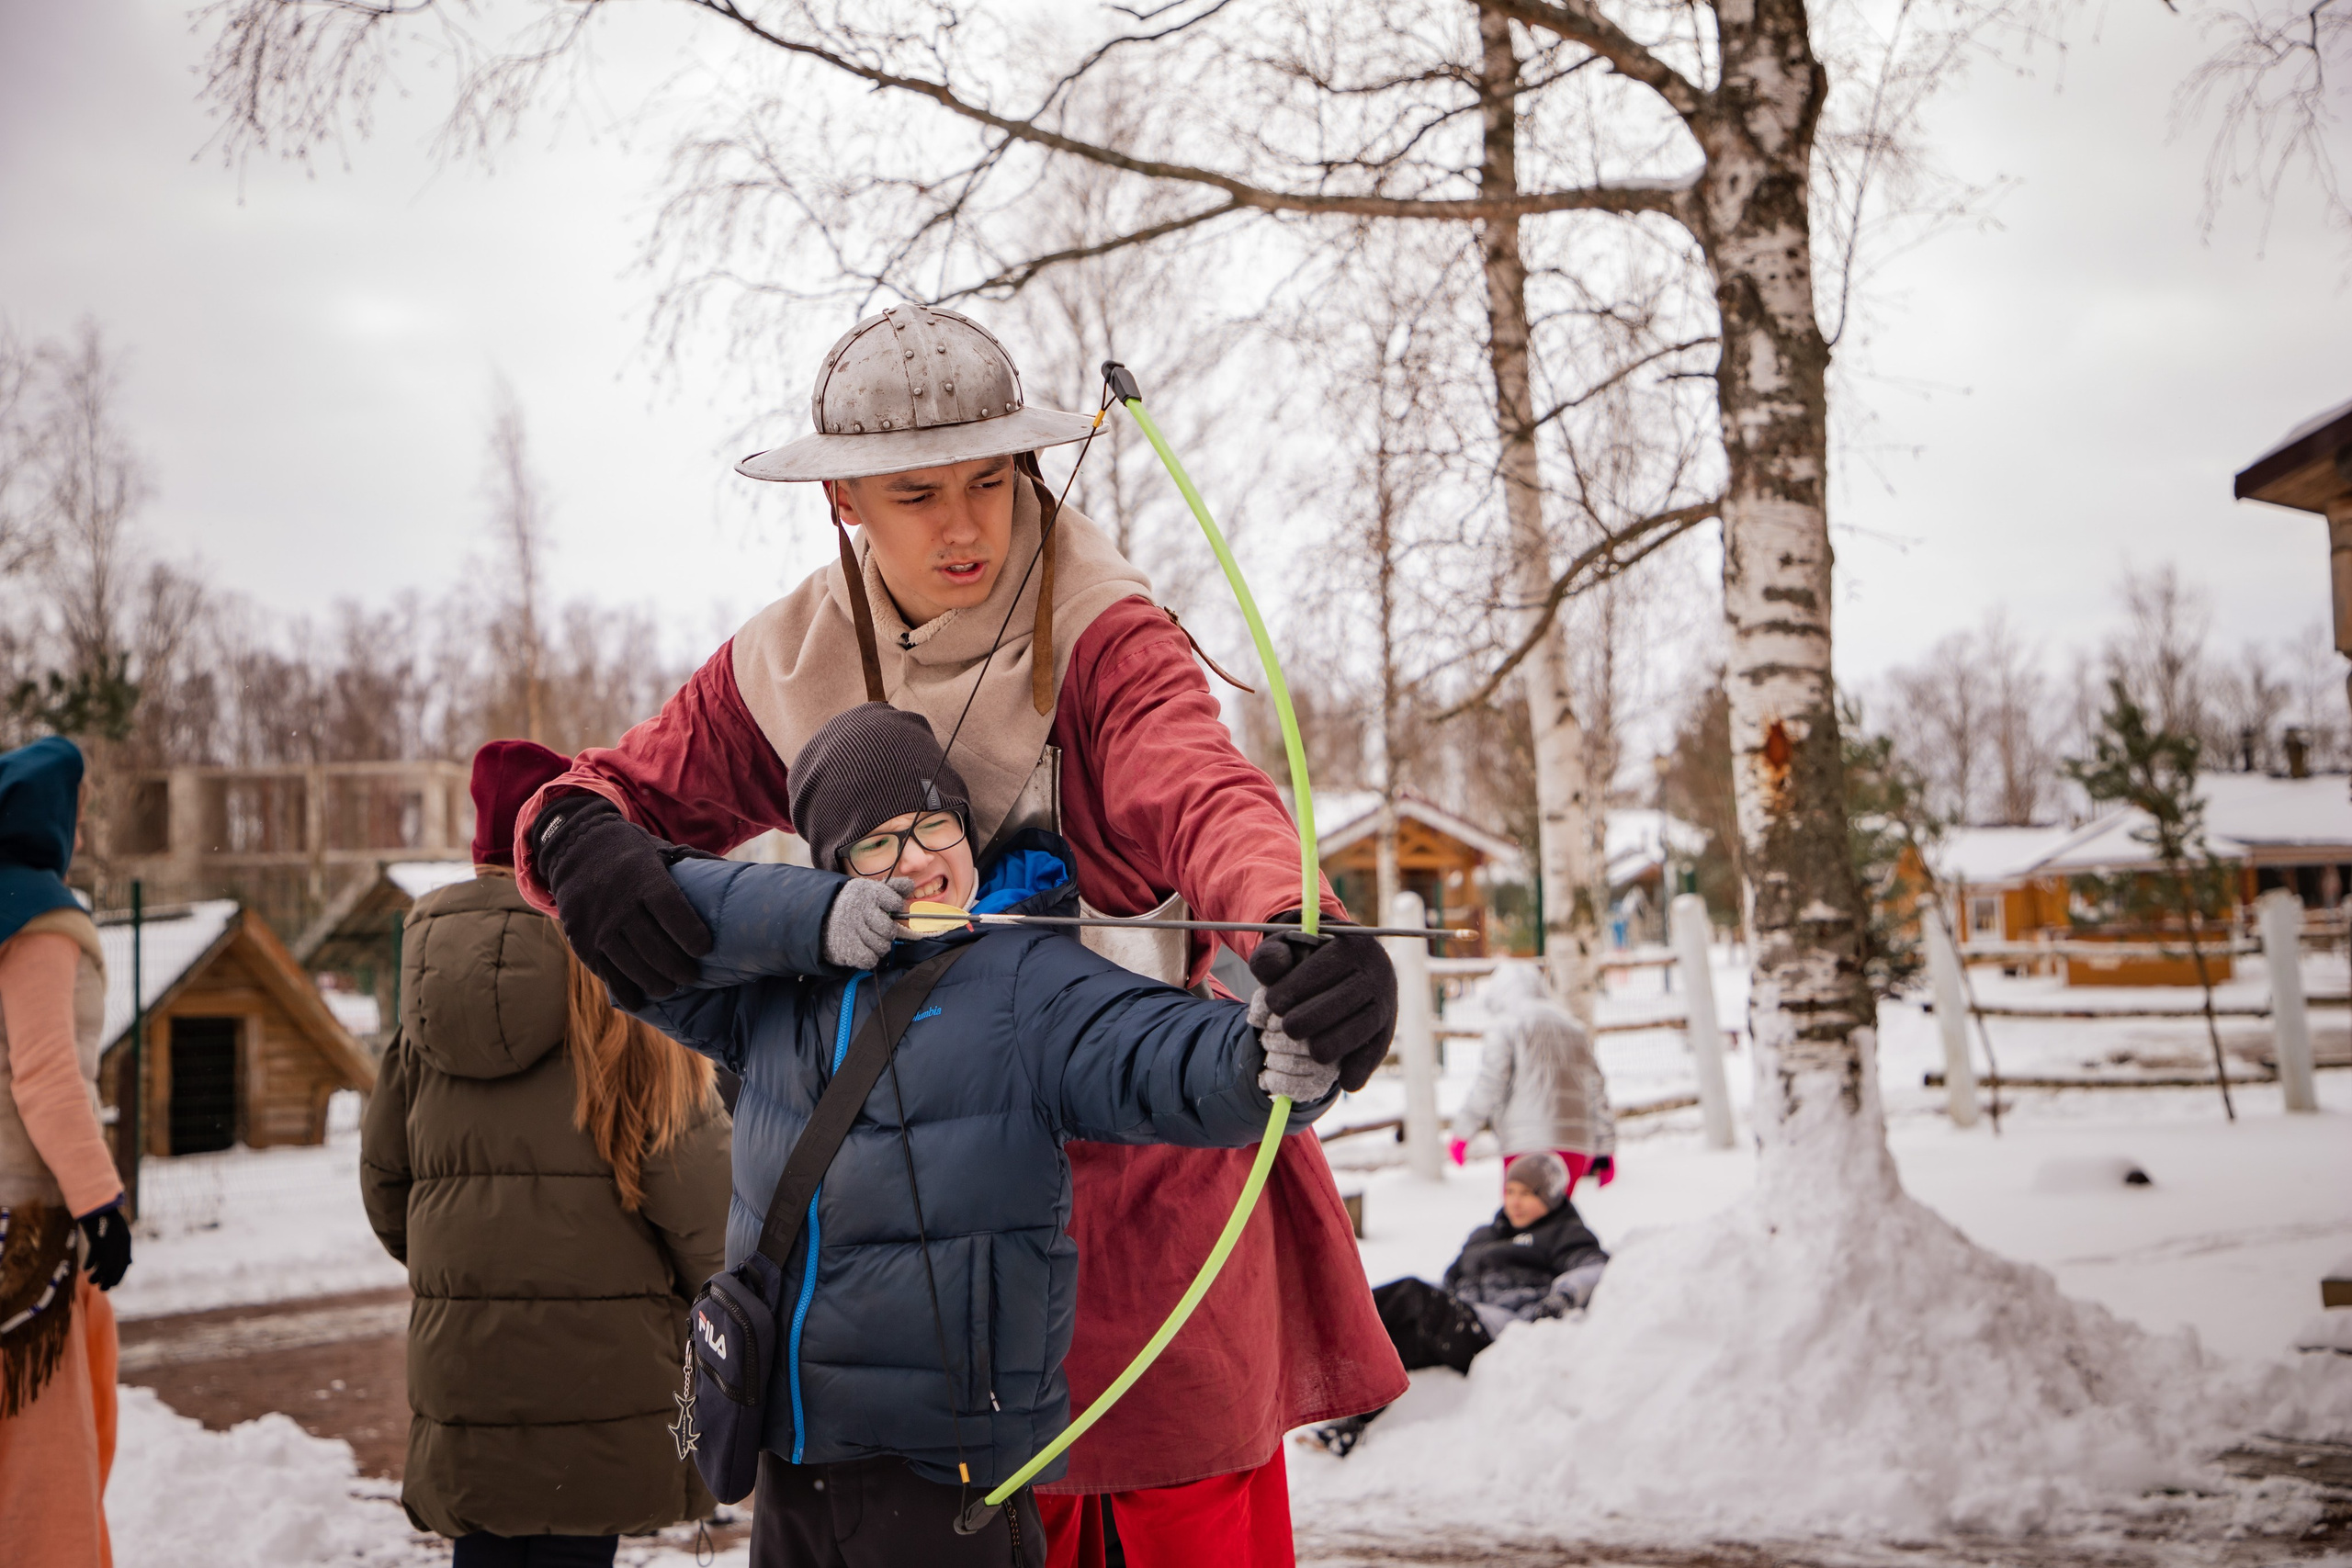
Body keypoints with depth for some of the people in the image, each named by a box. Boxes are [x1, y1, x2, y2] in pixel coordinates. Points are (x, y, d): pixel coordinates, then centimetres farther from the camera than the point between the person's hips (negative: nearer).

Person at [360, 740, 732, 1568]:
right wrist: (719, 1291, 3)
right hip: (597, 1351, -5)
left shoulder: (429, 986, 8)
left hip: (458, 1346, 5)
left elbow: (384, 1171, 12)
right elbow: (686, 1168, -11)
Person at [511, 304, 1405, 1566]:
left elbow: (1205, 796, -33)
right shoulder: (793, 667, 0)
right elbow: (628, 789, 6)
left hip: (1152, 1168, -3)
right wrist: (582, 844, -20)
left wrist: (1296, 929, -57)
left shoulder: (1104, 640, -14)